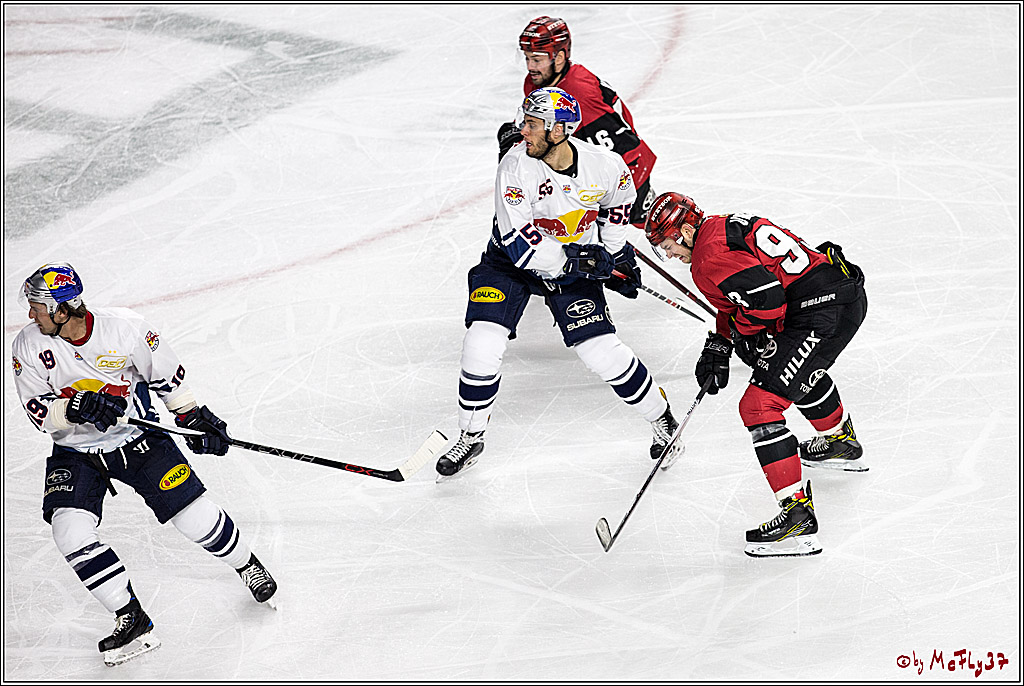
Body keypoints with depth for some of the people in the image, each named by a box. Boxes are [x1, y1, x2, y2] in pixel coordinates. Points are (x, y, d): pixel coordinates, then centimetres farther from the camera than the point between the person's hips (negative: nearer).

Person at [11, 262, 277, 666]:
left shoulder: (124, 328, -18)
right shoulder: (30, 346, -13)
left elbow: (166, 374, -3)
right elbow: (38, 411, -10)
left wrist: (194, 416, 0)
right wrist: (75, 407, -29)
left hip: (138, 439, -1)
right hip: (76, 454, 2)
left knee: (193, 514, -6)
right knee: (70, 530, -19)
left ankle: (245, 563, 27)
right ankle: (131, 618, -6)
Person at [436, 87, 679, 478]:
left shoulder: (605, 166, -19)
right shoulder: (516, 166, -26)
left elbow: (618, 201, 8)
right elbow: (520, 243, -27)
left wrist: (615, 251, 11)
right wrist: (578, 261, -28)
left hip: (576, 261, 1)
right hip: (512, 262, 0)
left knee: (601, 351, -9)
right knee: (483, 341, -15)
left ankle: (662, 420, 14)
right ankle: (470, 437, 5)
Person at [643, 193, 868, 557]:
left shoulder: (710, 257, -12)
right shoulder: (726, 226, 19)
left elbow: (767, 298, -22)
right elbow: (736, 301, 29)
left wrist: (743, 332, -3)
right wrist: (718, 343, 20)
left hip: (823, 313, -11)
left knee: (759, 406, -11)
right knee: (802, 368, 39)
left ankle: (798, 514, -14)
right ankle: (842, 441, 63)